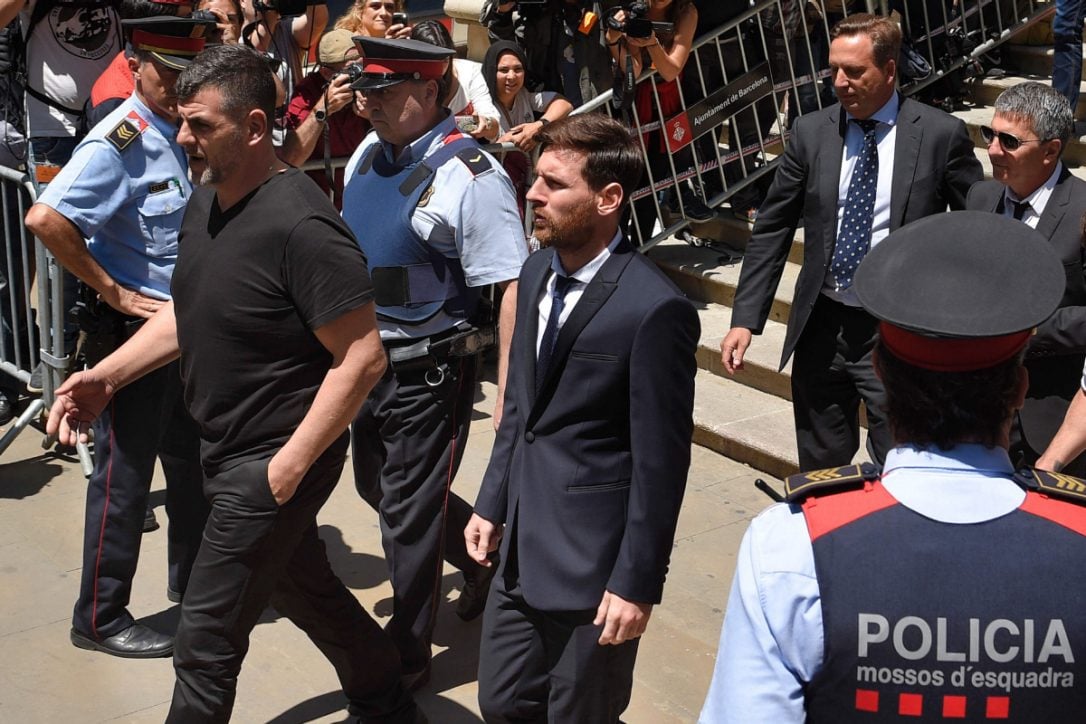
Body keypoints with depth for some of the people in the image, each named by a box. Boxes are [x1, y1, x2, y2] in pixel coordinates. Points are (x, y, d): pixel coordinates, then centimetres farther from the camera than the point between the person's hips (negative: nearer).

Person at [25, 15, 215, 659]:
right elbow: (45, 218, -30)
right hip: (134, 326, -8)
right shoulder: (120, 141, -18)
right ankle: (100, 618, 16)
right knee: (125, 472, 2)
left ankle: (191, 578, 39)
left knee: (192, 459, 20)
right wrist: (110, 290, -22)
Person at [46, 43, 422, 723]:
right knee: (305, 588, 24)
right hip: (227, 450, 9)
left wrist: (289, 464, -21)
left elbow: (362, 357, -24)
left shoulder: (300, 225, -25)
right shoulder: (206, 200, 3)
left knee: (207, 644, 1)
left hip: (272, 466, -9)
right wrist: (107, 375, 5)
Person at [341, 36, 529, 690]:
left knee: (408, 514, 3)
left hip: (431, 373, -9)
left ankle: (407, 657, 23)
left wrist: (509, 396, -27)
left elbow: (512, 289, -24)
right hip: (370, 360, 9)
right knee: (379, 487, 23)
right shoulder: (366, 158, 4)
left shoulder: (469, 175, -20)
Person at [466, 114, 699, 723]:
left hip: (591, 561, -7)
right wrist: (492, 504, 14)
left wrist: (637, 582, -13)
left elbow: (661, 461, -17)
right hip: (523, 548, 8)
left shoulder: (655, 308, -21)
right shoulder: (538, 272, 4)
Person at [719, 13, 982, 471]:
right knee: (820, 473, 15)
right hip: (820, 329, 3)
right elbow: (772, 229, 4)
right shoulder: (811, 132, 1)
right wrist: (745, 319, -3)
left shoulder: (941, 135, -6)